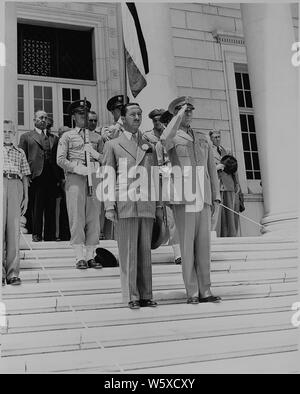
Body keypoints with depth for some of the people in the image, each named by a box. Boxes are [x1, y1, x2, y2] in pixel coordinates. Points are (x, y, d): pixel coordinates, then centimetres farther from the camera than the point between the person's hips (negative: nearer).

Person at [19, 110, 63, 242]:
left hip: (52, 177, 3)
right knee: (36, 207, -1)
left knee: (51, 208, 3)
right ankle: (36, 234, 7)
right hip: (35, 176, -3)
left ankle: (50, 235, 8)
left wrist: (60, 176, 6)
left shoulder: (54, 138, 21)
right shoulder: (26, 137, 13)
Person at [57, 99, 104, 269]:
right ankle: (80, 257, -2)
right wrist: (78, 168, -13)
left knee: (94, 217, 0)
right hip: (75, 177, -3)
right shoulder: (67, 136, 11)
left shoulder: (97, 137, 20)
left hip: (94, 177, 3)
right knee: (77, 216, -6)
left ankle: (91, 256, 6)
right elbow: (60, 160, 0)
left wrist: (96, 155, -3)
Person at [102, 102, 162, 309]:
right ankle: (131, 296, 3)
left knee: (145, 251, 4)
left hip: (147, 206, 3)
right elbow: (108, 177, 5)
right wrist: (109, 206, -4)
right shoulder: (113, 145, 11)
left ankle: (146, 295, 10)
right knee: (128, 252, -2)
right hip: (124, 205, -3)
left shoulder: (150, 146, 19)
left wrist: (159, 205, 10)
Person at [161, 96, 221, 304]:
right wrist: (180, 112, -18)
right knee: (187, 246, -3)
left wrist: (216, 197, 11)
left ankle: (205, 291, 10)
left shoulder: (203, 139, 20)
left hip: (203, 199, 5)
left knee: (204, 245, 4)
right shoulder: (172, 138, 4)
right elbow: (165, 138, -24)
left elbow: (212, 169, 19)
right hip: (183, 200, -5)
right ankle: (192, 293, 3)